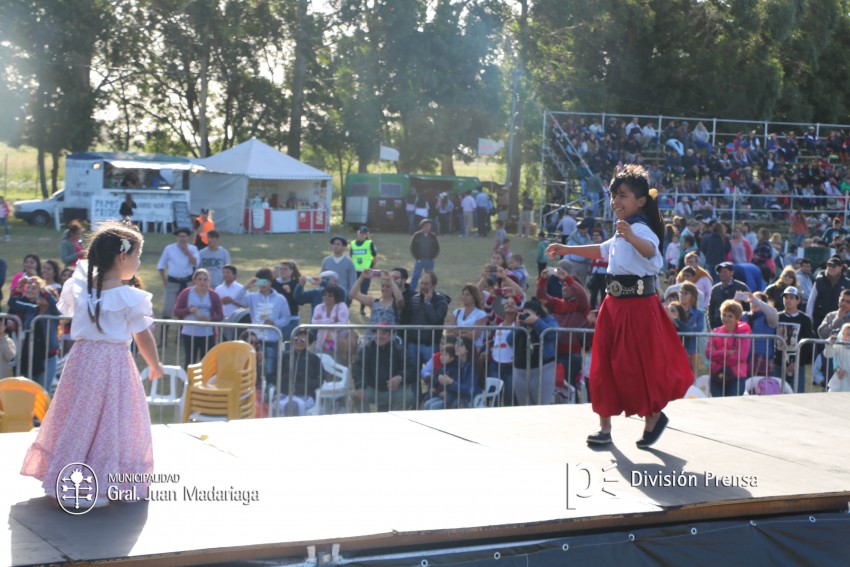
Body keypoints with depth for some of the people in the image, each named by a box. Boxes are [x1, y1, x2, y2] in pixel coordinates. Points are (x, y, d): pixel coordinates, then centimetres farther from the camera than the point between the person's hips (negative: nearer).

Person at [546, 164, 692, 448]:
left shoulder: (640, 229, -17)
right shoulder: (623, 232, 14)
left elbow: (650, 250, -41)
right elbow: (604, 250, 35)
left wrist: (631, 238, -62)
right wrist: (567, 249, 40)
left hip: (638, 306, -10)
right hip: (615, 304, 10)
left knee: (635, 367, -3)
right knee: (605, 366, 8)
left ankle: (654, 417, 19)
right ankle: (604, 426, 15)